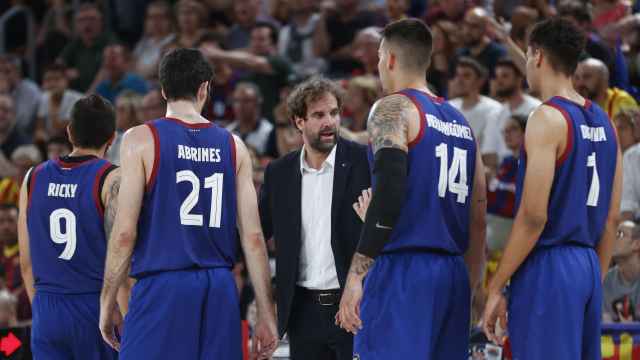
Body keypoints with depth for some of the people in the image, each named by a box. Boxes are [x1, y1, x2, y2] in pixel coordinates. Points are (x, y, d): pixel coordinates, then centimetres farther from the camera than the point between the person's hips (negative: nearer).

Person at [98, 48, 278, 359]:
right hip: (220, 291, 4)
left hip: (160, 289, -4)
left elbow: (125, 233, -7)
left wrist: (107, 302, 2)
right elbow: (253, 237, 6)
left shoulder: (141, 140, -2)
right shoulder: (233, 147, 9)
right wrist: (266, 316, 9)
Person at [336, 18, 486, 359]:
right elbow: (477, 219, 20)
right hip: (453, 275, 8)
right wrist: (468, 290, 25)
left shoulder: (393, 109, -3)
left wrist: (356, 276, -19)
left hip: (402, 269, -8)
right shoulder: (460, 123, 20)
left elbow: (389, 192, -18)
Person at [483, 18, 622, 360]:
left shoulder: (548, 119, -12)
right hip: (588, 267, 8)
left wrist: (496, 287, -13)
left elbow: (533, 216, -18)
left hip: (548, 267, -8)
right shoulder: (603, 122, 12)